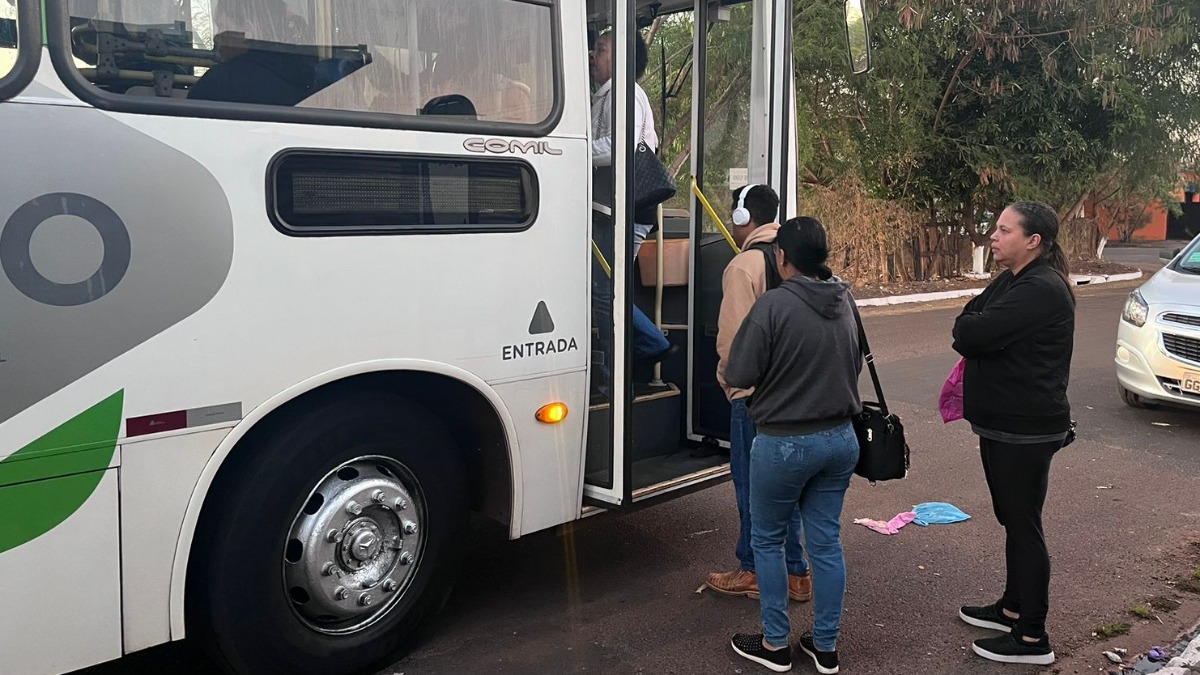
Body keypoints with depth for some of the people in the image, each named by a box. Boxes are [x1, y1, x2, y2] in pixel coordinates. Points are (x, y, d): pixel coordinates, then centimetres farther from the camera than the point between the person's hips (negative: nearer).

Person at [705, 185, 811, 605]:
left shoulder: (745, 264, -14)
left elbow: (732, 336, -16)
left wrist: (728, 380, 0)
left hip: (754, 395, -7)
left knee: (753, 483, 5)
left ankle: (753, 572, 17)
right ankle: (796, 572, 23)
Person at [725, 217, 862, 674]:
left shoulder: (775, 304, -19)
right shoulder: (845, 301, 3)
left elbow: (738, 374, -16)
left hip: (784, 444, -6)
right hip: (839, 439, 6)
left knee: (767, 540, 12)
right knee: (826, 542, 14)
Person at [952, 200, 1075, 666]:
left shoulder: (1041, 290, -21)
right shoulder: (1011, 282, 11)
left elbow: (971, 334, -25)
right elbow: (967, 324, 12)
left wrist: (969, 328, -5)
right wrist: (975, 331, -8)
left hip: (1024, 430, -10)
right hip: (1004, 423, 10)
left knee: (1023, 525, -1)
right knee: (1013, 520, 20)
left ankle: (1032, 638, 9)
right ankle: (1013, 607, 35)